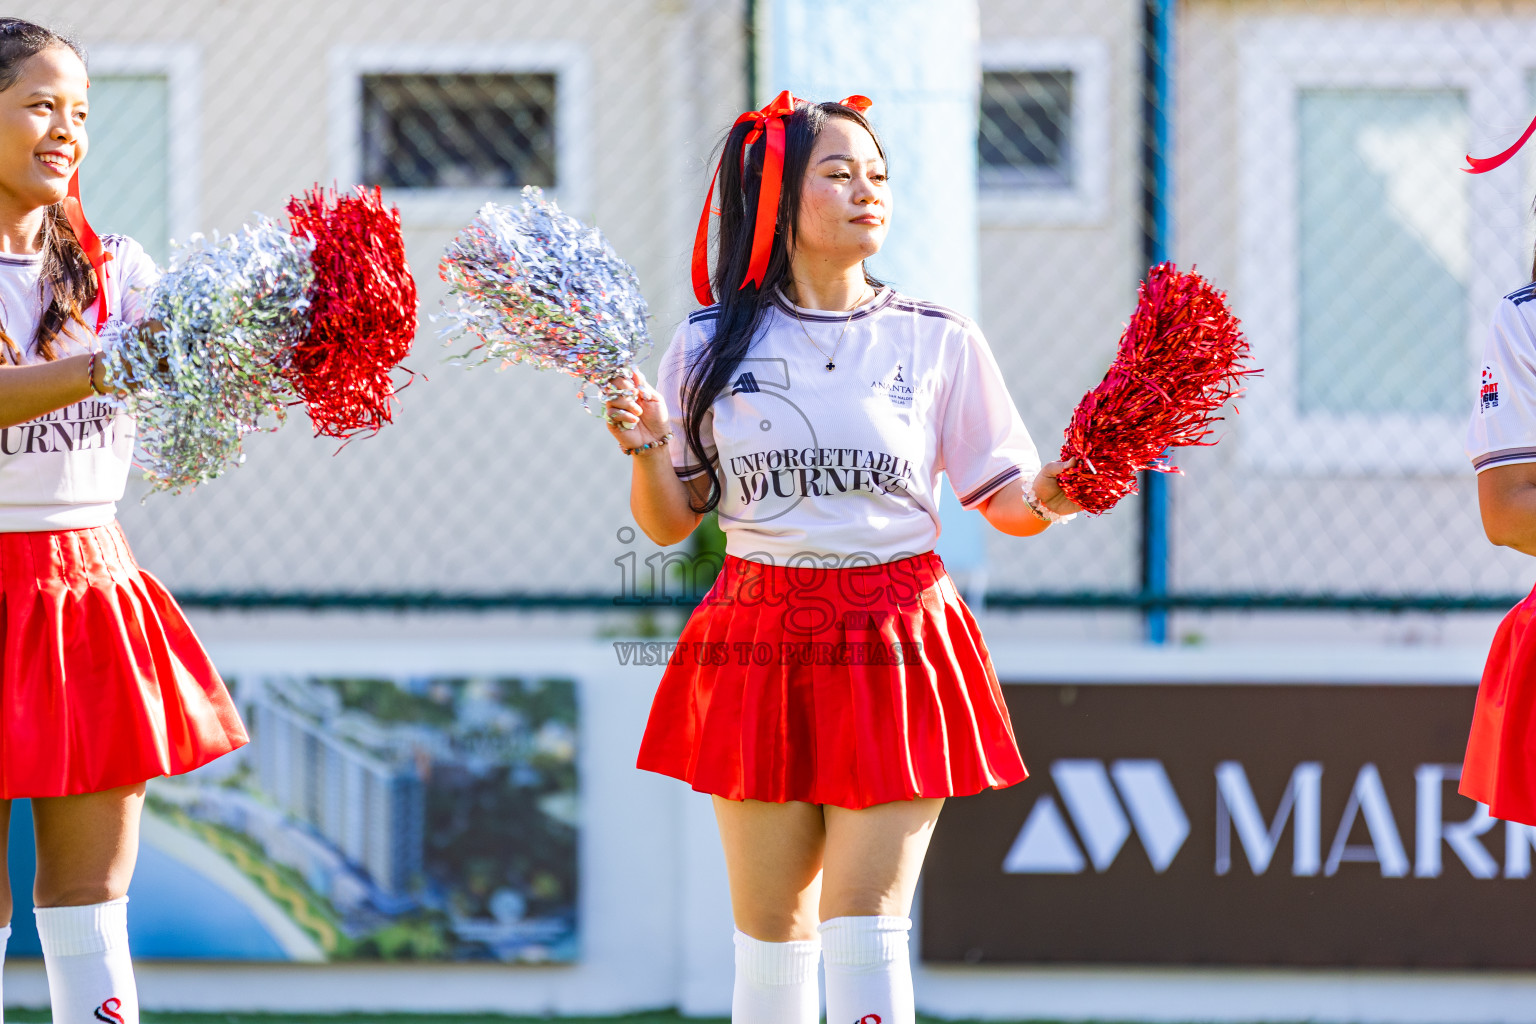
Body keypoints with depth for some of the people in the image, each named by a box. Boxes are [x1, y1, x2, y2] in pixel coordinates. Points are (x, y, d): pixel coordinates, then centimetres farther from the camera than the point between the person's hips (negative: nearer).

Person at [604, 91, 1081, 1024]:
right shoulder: (713, 348, 4)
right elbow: (671, 524, 8)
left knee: (865, 932, -7)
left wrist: (1056, 491, -17)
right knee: (770, 937, 4)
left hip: (897, 641, -1)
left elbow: (1008, 502, 4)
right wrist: (647, 450, -11)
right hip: (758, 645, 1)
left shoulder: (939, 343, 3)